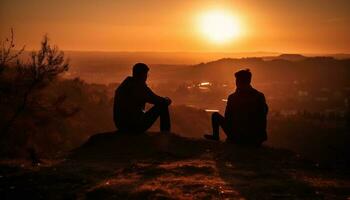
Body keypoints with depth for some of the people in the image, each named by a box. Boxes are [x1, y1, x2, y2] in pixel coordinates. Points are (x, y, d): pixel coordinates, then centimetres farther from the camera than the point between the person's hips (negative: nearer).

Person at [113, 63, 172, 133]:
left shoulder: (124, 85, 11)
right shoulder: (140, 86, -14)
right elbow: (158, 101, -7)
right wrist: (167, 101, 16)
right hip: (135, 126, -8)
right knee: (163, 106, 2)